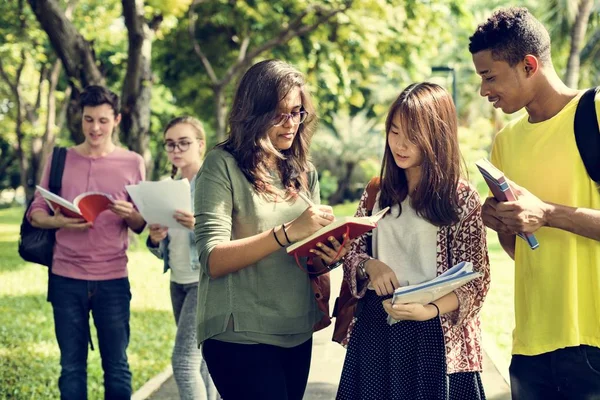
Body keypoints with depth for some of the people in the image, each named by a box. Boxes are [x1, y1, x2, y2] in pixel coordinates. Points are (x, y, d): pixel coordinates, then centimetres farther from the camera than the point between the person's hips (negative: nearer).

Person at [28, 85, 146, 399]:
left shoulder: (133, 163, 4)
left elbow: (141, 226, 7)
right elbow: (36, 213, 5)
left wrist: (129, 215, -17)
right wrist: (60, 222, -17)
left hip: (113, 279, -1)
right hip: (66, 278, 1)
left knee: (117, 366, 2)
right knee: (71, 366, 5)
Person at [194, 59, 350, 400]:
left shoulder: (305, 173, 10)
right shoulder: (223, 166, -9)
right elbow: (213, 260, -17)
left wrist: (325, 258, -9)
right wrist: (287, 232, -27)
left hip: (298, 334, 6)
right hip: (241, 337, -6)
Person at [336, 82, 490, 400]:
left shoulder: (462, 198, -6)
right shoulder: (376, 192, 7)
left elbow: (475, 280, -9)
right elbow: (351, 254, 11)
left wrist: (430, 310, -25)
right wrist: (370, 266, -12)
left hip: (435, 333, -4)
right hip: (375, 328, 4)